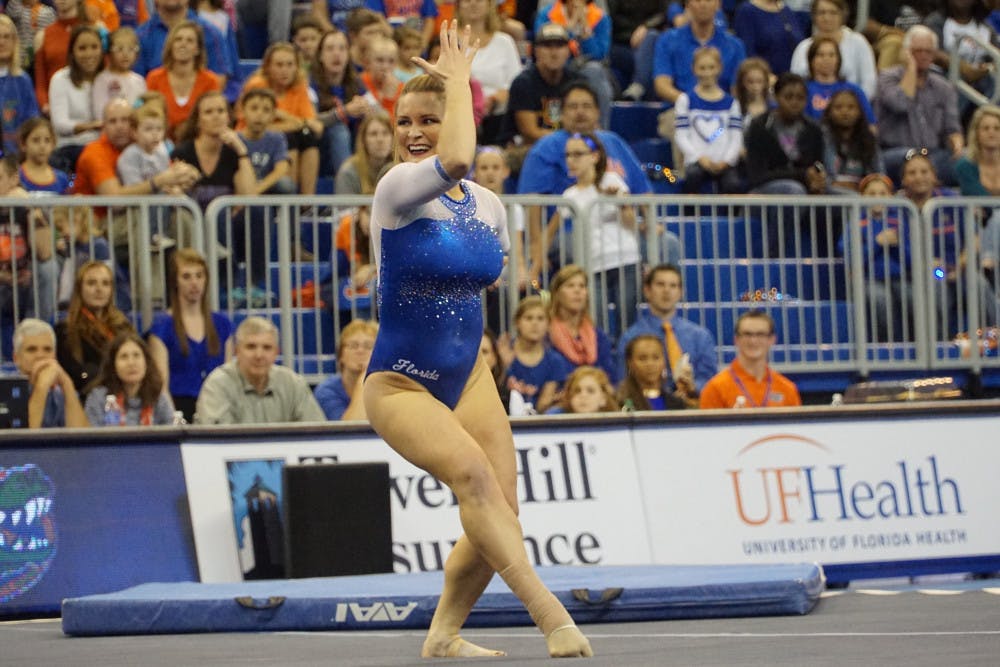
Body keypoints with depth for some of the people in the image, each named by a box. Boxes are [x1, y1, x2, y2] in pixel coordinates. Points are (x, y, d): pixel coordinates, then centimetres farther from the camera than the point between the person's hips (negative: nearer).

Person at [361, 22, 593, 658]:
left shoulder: (488, 205, 4)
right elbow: (456, 161, -36)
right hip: (401, 386, -6)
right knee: (472, 472, -30)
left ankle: (444, 634, 17)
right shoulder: (397, 189, -15)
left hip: (471, 378, 6)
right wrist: (458, 77, -24)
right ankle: (551, 615, -38)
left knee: (498, 516, -4)